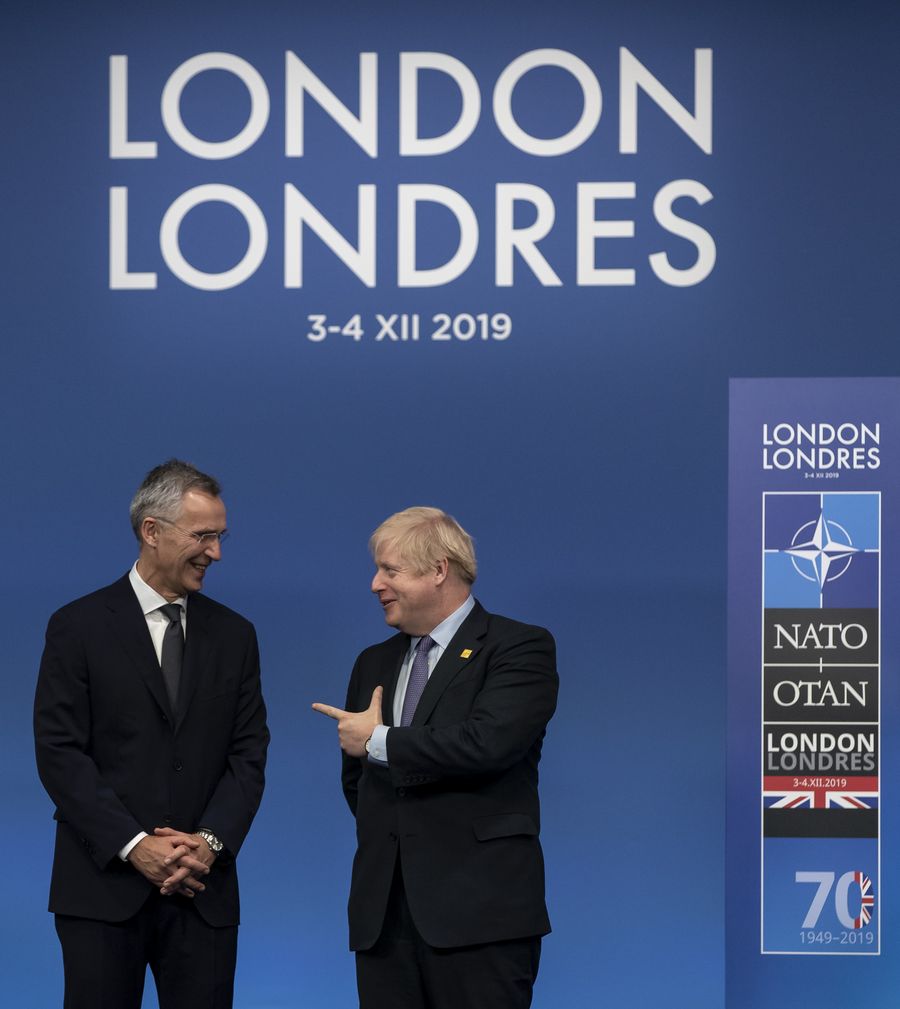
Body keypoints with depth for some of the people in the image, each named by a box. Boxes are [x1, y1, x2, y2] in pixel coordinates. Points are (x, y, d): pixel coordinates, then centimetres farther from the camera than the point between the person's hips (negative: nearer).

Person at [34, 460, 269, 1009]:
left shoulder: (235, 635, 11)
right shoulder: (78, 627, 0)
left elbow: (249, 753, 7)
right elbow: (59, 753, -5)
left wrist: (210, 841, -9)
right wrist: (133, 845, -14)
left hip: (203, 891, 3)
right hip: (104, 887, -3)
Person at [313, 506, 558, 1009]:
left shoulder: (521, 647, -3)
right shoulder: (375, 664, 19)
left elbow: (486, 743, -19)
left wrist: (379, 741, -7)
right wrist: (383, 843, 13)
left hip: (479, 911, -6)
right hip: (383, 910, 6)